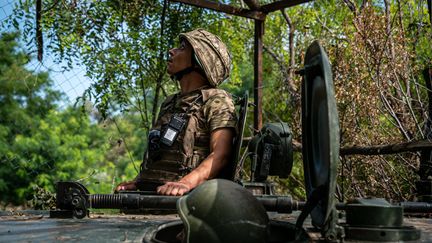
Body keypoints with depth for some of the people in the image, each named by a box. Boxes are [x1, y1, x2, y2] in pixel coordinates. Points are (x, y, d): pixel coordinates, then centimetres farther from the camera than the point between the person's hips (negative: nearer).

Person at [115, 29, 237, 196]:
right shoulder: (169, 103, 22)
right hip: (148, 193, 7)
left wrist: (186, 183, -28)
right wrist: (136, 182, 11)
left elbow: (220, 155, -14)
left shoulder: (216, 101, -1)